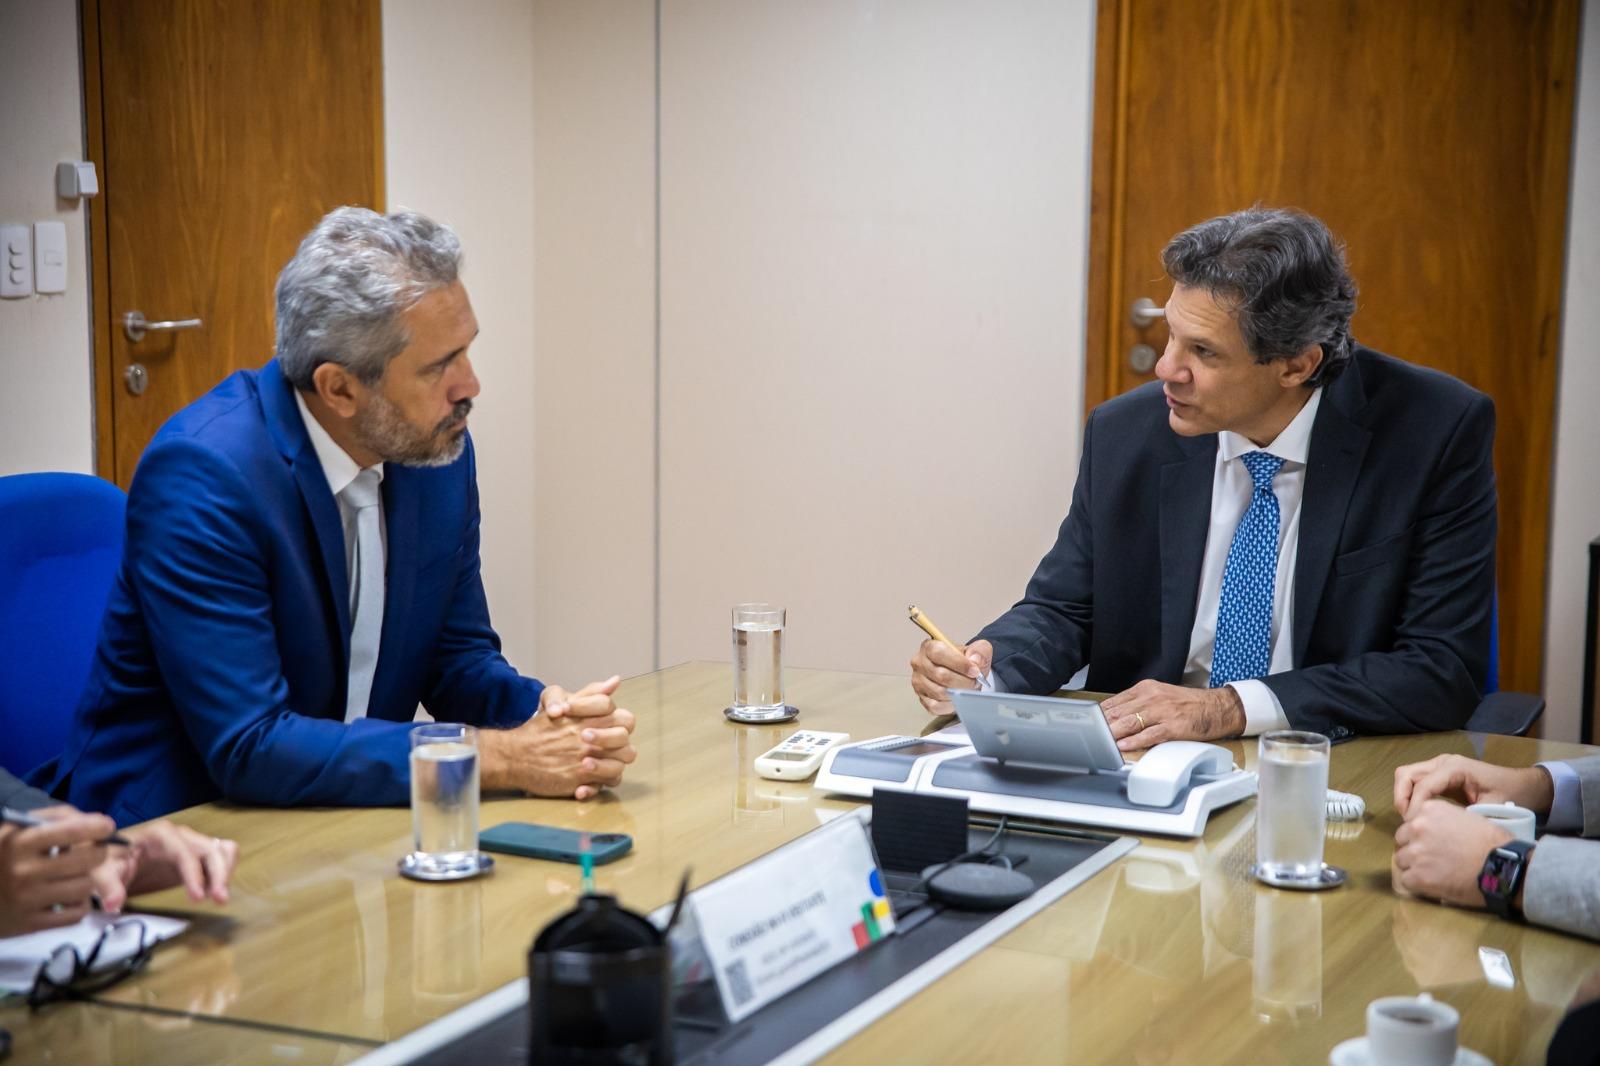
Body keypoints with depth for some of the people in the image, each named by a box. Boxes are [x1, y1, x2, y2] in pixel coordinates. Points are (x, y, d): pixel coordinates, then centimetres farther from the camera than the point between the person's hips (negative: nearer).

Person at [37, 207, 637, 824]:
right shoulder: (200, 472, -20)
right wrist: (499, 758, -23)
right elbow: (248, 747, -23)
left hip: (342, 819, 6)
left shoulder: (438, 451, -2)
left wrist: (542, 714, -13)